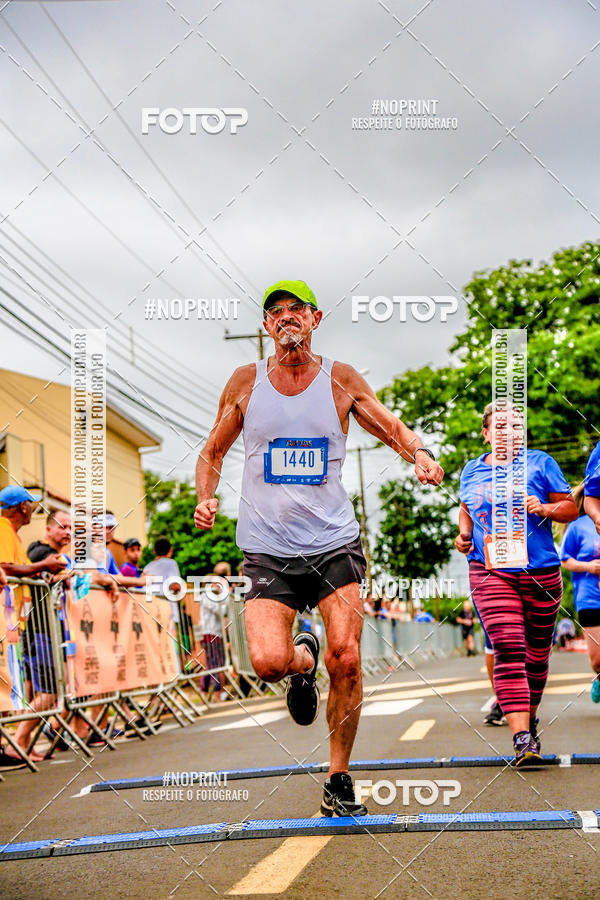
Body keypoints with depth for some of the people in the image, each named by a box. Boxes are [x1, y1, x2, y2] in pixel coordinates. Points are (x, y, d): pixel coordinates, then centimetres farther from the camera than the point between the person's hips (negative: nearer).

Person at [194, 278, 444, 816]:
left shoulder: (342, 380, 3)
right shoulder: (246, 382, 4)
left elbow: (393, 429, 13)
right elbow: (213, 452, 15)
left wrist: (420, 455, -9)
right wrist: (206, 498, -4)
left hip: (335, 542, 0)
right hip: (268, 547, 0)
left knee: (346, 661, -8)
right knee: (269, 661, -18)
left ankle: (338, 781, 12)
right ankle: (303, 660, 21)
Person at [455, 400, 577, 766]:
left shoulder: (539, 463, 4)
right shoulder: (471, 471, 12)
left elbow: (571, 508, 5)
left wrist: (544, 508, -14)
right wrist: (464, 534, 10)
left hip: (541, 571, 0)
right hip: (491, 572, 0)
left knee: (537, 653, 10)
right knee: (508, 651, -15)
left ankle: (530, 718, 35)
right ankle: (522, 738, -21)